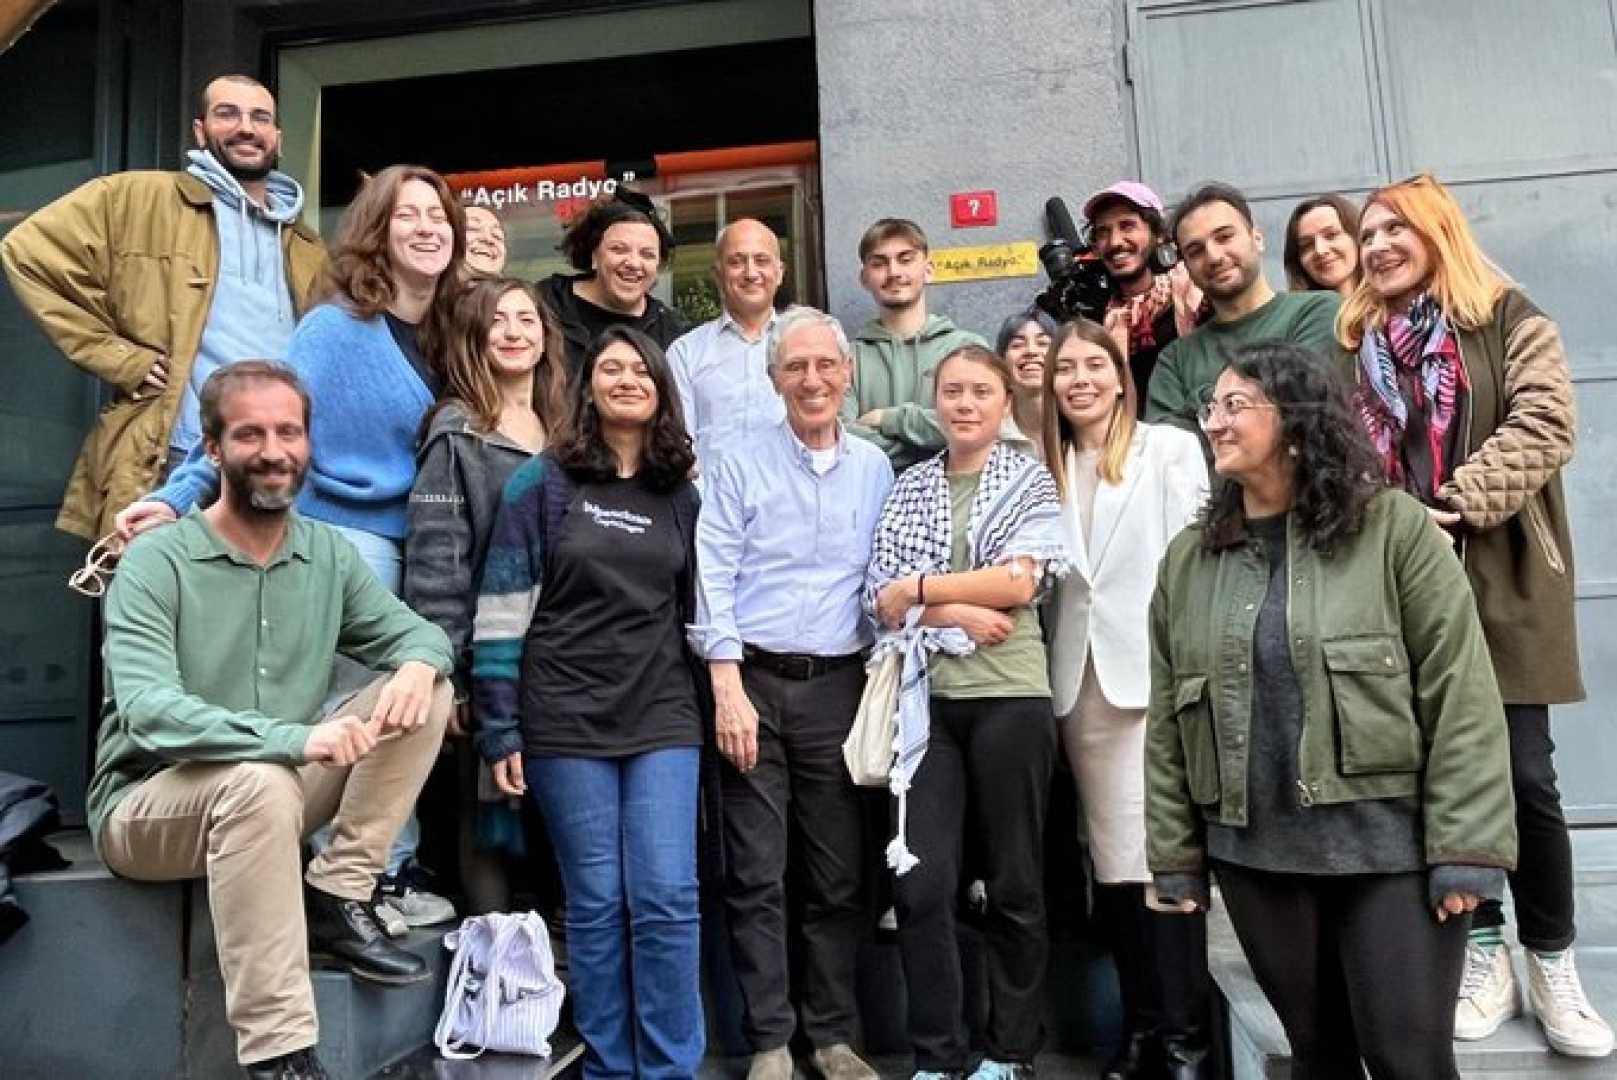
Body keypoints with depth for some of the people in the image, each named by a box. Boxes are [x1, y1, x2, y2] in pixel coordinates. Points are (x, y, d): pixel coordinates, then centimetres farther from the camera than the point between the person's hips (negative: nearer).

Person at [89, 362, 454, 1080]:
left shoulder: (330, 555, 1)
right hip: (147, 804, -5)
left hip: (277, 789, 5)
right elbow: (149, 713, -28)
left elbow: (416, 631, 5)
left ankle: (335, 900, -11)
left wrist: (420, 663, -22)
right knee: (259, 781, -39)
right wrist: (294, 737, -43)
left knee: (426, 690, -12)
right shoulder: (156, 563, -15)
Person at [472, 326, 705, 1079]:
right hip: (566, 723, -2)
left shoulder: (682, 495, 10)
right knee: (596, 904, 5)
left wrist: (715, 704, 11)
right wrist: (499, 730, -7)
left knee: (667, 898, -2)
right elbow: (500, 609, -4)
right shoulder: (541, 482, 0)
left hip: (664, 719, 2)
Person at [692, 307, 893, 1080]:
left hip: (838, 687, 3)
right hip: (754, 681, -2)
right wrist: (729, 691, -12)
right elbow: (713, 583, -4)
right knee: (756, 875, 2)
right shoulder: (741, 467, 0)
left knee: (840, 874, 8)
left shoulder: (875, 470, 9)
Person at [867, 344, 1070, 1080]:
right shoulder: (908, 488, 11)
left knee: (1013, 881, 8)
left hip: (1009, 696, -2)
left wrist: (919, 589, -7)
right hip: (928, 698, 2)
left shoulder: (1031, 483, 5)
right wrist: (960, 615, -12)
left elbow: (1018, 583, -10)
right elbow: (883, 599, 2)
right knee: (921, 883, -1)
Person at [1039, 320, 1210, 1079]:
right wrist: (1059, 664, 3)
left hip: (1156, 673, -4)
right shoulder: (1047, 466, 14)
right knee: (1113, 862, 9)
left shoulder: (1171, 449, 2)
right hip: (1081, 681, 4)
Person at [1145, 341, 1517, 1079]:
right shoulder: (1187, 559, 6)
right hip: (1253, 853, 3)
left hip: (1389, 843, -3)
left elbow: (1460, 692, -7)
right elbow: (1167, 721, 7)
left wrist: (1466, 848, -12)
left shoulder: (1391, 527, -4)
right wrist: (1175, 856, 5)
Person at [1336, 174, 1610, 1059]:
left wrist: (1456, 502, -19)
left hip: (1500, 581, -2)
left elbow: (1544, 426, -9)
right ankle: (1483, 949, 20)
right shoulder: (1355, 346, 14)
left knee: (1523, 775, 0)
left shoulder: (1510, 321, 4)